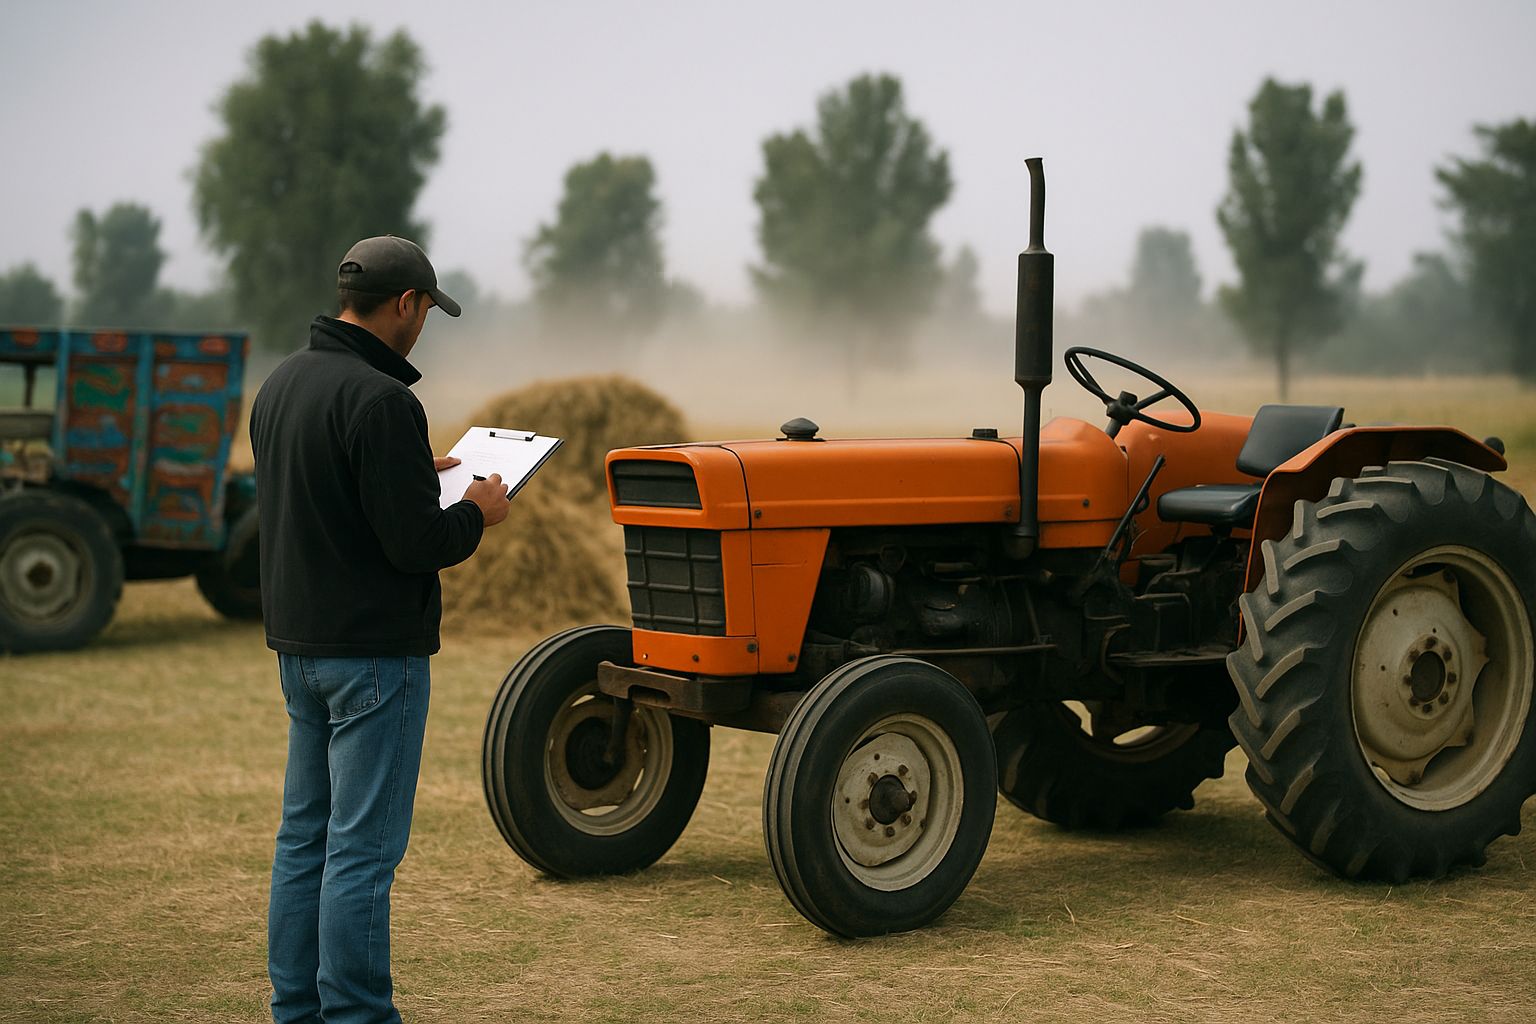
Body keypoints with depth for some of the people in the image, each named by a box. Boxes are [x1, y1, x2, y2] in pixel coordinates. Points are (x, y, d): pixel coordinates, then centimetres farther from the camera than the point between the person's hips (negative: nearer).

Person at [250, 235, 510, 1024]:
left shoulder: (282, 383, 9)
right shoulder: (379, 398, -20)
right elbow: (415, 542, -21)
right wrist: (477, 513, -2)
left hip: (300, 645, 9)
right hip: (374, 648, -9)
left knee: (305, 832, 15)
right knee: (362, 845, -3)